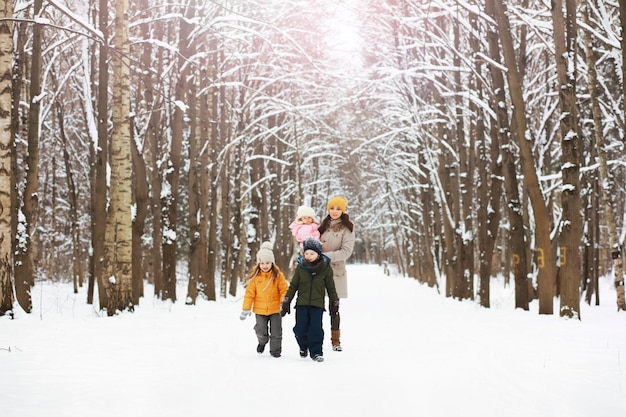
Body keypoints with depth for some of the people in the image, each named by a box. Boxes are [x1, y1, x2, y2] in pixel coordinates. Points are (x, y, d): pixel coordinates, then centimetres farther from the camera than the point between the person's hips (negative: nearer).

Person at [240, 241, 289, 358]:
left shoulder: (278, 275, -5)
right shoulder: (255, 276, -3)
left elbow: (284, 290, -3)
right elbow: (249, 293, -1)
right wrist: (245, 309, -1)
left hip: (275, 309, 0)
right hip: (260, 309, 1)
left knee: (276, 331, 4)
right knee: (261, 331, 2)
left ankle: (275, 349, 21)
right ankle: (262, 341, 34)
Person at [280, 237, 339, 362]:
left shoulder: (325, 268, -2)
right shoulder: (300, 267, 0)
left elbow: (331, 287, 8)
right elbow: (293, 286, 7)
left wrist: (334, 302, 12)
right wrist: (286, 301, 5)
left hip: (317, 304, -1)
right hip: (301, 303, 2)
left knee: (316, 329, -8)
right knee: (300, 329, 2)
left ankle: (316, 351, 3)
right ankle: (303, 347, 27)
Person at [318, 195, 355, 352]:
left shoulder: (347, 228, -2)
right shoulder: (324, 225, 12)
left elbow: (346, 251, -11)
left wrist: (328, 256, -20)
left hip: (336, 271, -3)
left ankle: (335, 340, 13)